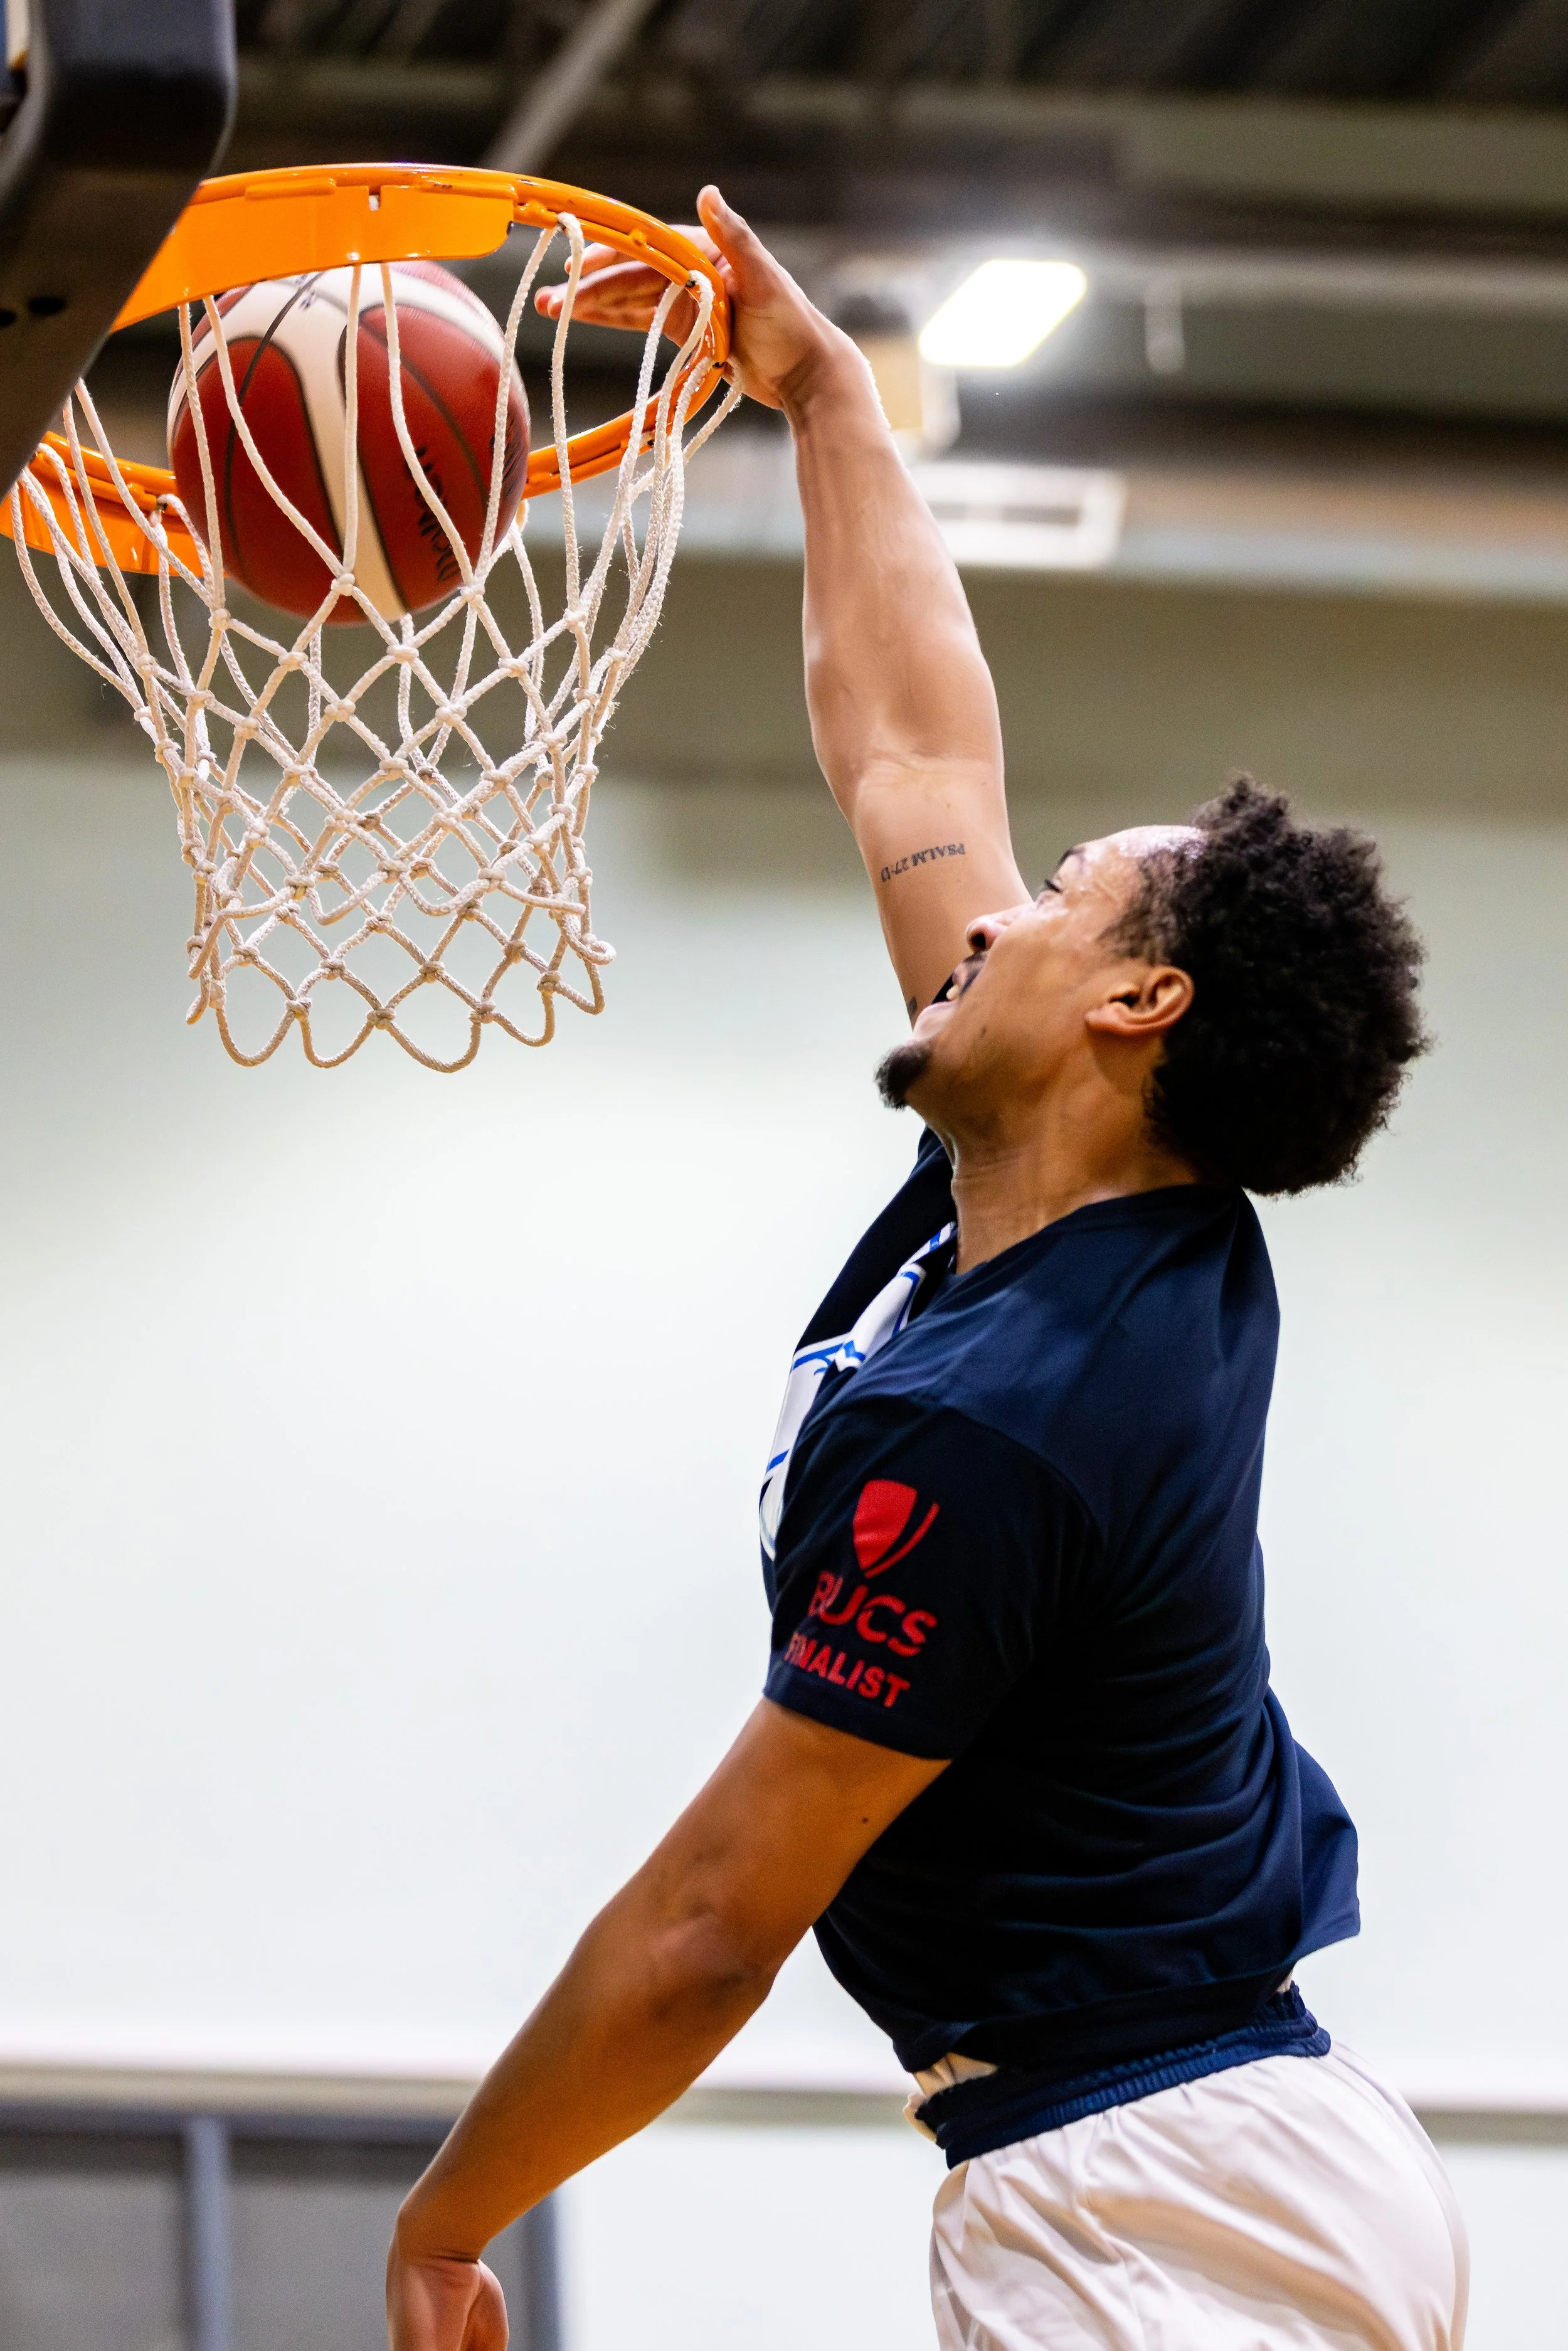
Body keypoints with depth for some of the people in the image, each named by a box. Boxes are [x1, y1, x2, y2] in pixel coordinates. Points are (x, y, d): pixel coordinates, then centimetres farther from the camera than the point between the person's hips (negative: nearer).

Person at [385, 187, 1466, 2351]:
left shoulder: (980, 1428, -19)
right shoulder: (1168, 1254, 6)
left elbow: (710, 1932, -15)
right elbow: (914, 756, 19)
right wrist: (821, 392, 25)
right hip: (1276, 2159, 10)